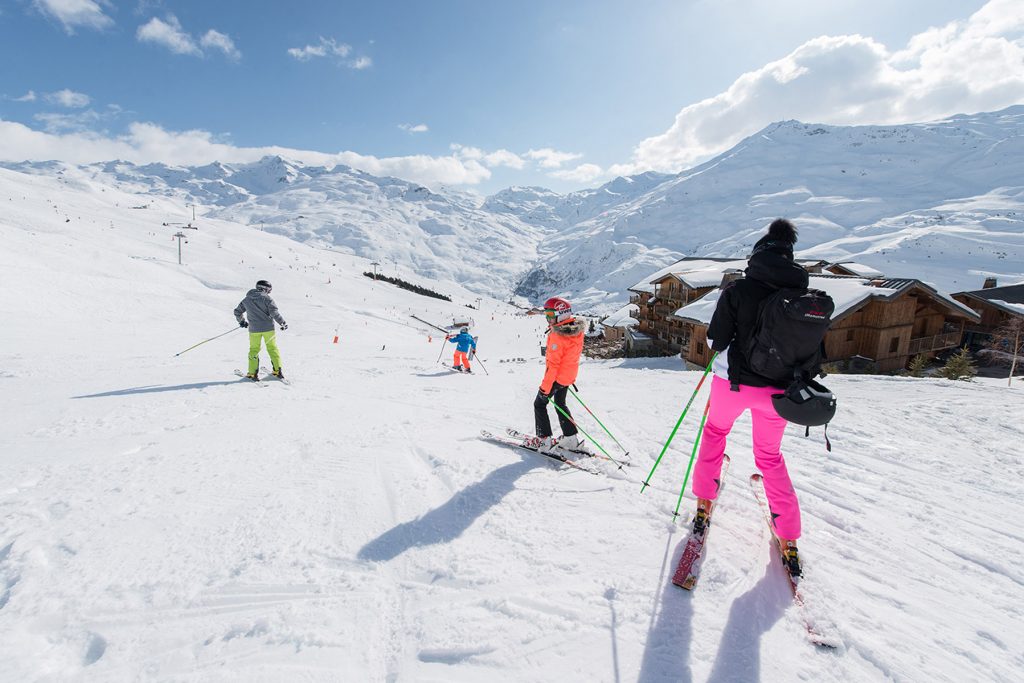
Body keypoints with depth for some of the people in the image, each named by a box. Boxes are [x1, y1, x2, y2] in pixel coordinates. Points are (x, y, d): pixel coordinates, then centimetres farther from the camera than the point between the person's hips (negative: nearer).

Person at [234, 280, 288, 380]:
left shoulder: (246, 300, 8)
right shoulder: (266, 298, -6)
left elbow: (237, 311, 16)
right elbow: (274, 312, -13)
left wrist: (242, 321, 33)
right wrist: (283, 323, -3)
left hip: (254, 329, 2)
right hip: (268, 328, -2)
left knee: (254, 350, 12)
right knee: (272, 348, 10)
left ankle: (253, 374, 7)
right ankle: (278, 371, 8)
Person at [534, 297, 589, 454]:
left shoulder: (557, 336, -28)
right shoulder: (577, 330, -2)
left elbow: (553, 364, -26)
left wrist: (545, 386, -19)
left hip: (557, 376, -8)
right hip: (569, 376, 8)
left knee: (539, 404, 9)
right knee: (560, 404, 25)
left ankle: (545, 441, 8)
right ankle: (571, 438, 26)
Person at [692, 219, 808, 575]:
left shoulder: (737, 290, -12)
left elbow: (716, 340, -11)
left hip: (734, 382, -2)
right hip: (777, 390, 3)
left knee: (716, 430, 28)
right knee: (770, 455, 22)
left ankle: (704, 501, 31)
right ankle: (788, 538, 23)